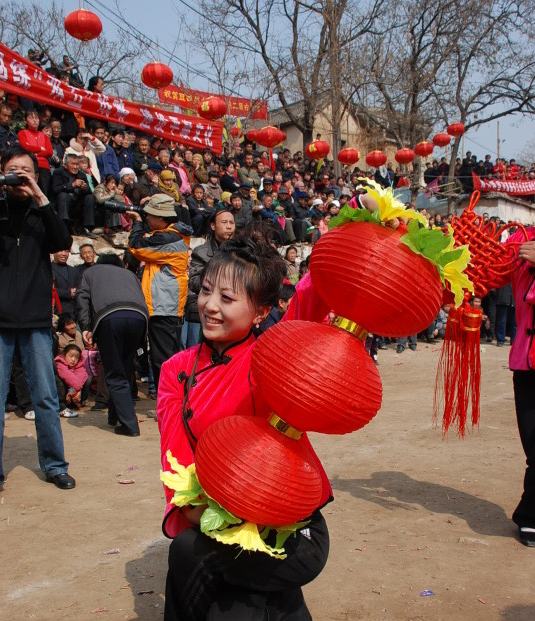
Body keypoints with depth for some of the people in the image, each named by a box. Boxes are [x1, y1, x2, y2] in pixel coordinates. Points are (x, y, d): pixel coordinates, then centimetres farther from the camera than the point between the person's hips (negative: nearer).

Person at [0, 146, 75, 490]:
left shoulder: (42, 213, 13)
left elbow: (64, 242, -6)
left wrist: (40, 198, -15)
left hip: (36, 319, 1)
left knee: (46, 397, 4)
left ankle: (54, 464, 15)